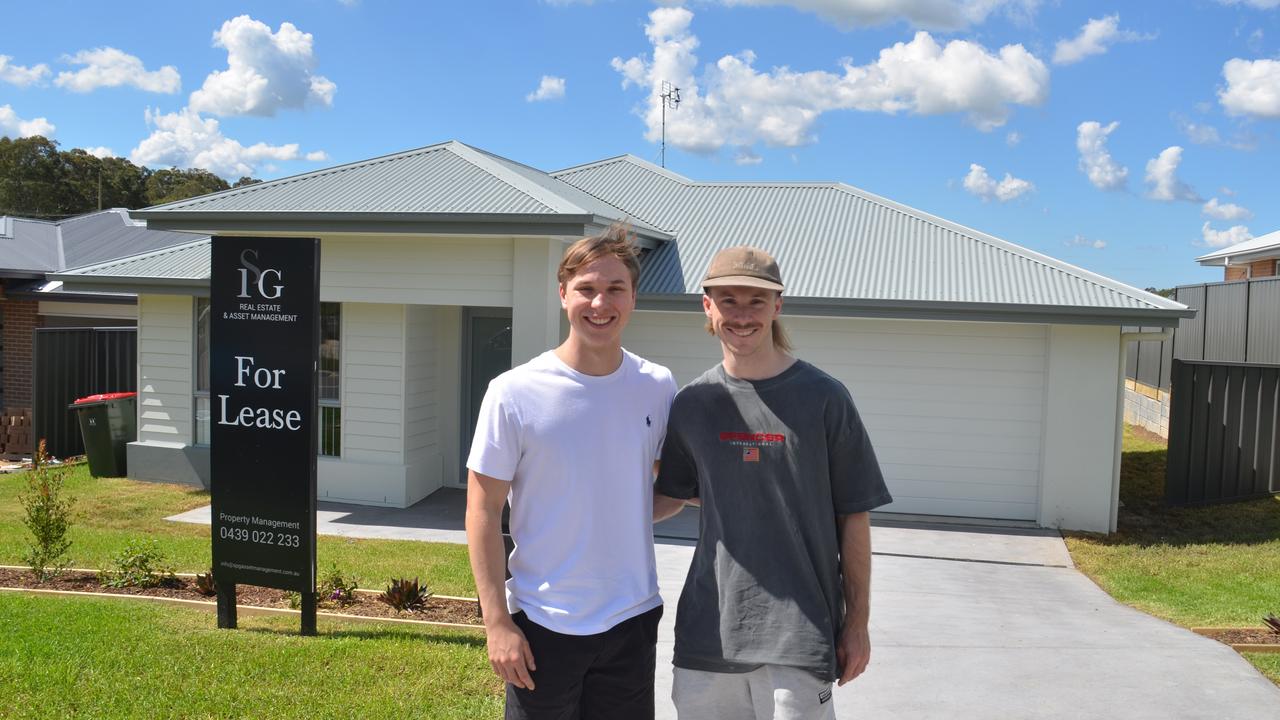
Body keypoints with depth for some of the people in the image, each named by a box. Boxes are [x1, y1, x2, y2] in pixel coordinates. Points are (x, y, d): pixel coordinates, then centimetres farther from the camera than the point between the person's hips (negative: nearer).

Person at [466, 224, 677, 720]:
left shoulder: (658, 387, -1)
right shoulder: (514, 393, -11)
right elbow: (483, 511, -7)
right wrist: (497, 622, -10)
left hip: (633, 618, 3)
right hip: (543, 623, -3)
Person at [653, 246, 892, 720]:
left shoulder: (823, 398, -5)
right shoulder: (692, 404, 4)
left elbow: (853, 517, 0)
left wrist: (858, 622, 1)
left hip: (800, 633, -3)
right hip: (709, 629, 3)